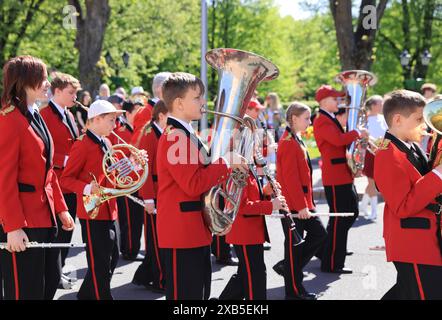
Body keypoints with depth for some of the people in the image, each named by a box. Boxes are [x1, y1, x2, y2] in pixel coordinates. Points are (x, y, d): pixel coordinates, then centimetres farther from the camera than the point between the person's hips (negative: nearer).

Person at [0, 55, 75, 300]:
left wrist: (61, 209, 15)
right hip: (22, 223, -9)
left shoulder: (36, 118, 14)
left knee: (47, 284, 14)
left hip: (45, 216, 9)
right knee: (24, 291, -2)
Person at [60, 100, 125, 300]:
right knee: (100, 263, -5)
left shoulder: (106, 144, 12)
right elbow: (66, 179, -14)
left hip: (108, 210, 9)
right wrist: (87, 189, -29)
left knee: (112, 257, 16)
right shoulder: (82, 145, -14)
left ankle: (87, 294, 29)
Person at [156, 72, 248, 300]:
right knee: (185, 295, -5)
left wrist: (226, 166, 7)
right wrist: (226, 163, -18)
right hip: (182, 233, -10)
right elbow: (193, 184, -24)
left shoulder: (187, 135, 16)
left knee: (199, 293, 15)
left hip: (196, 231, 10)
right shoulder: (175, 137, -17)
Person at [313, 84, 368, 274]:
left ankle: (332, 246, 30)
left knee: (351, 213, 18)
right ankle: (331, 264, 0)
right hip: (335, 176, -10)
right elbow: (338, 140, -29)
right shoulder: (322, 121, -14)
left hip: (343, 175, 10)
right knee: (339, 218, -6)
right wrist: (357, 134, -16)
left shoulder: (331, 120, 19)